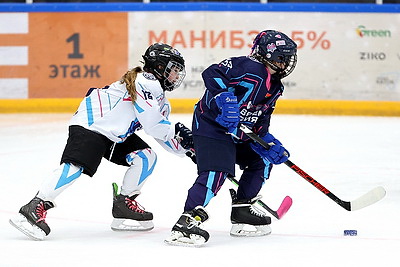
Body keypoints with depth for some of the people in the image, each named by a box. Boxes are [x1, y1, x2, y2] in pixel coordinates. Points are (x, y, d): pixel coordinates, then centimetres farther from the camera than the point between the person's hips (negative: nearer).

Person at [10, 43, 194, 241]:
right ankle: (35, 208, -27)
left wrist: (186, 146, 5)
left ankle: (124, 205, 9)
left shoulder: (161, 100, 18)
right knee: (76, 165, -25)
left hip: (117, 134, 11)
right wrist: (176, 130, -7)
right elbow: (152, 125, -20)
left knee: (146, 157, 1)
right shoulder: (146, 82, -15)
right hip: (91, 124, -11)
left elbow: (165, 138, 18)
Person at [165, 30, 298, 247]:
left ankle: (241, 211, 24)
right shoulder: (251, 69, -17)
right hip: (212, 125, -11)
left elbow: (259, 124, 16)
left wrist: (271, 145, 2)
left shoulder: (274, 87, 14)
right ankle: (186, 222, -30)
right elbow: (212, 74, -25)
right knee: (216, 172, -25)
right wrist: (225, 99, -35)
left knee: (263, 160, 17)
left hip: (237, 133, 11)